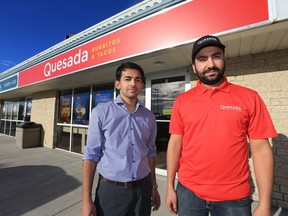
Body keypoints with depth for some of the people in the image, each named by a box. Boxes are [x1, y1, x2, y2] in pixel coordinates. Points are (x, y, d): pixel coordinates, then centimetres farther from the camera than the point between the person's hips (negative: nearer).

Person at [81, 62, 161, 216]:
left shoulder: (149, 117, 1)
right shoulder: (101, 113, -8)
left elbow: (150, 153, 7)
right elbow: (91, 155, -8)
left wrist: (154, 187, 12)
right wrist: (86, 199, -8)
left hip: (142, 189, 3)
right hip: (110, 189, -2)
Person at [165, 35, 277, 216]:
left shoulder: (249, 97, -6)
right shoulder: (182, 101, -3)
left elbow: (261, 150, -5)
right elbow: (175, 144, -1)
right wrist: (170, 187, 1)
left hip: (234, 197, 0)